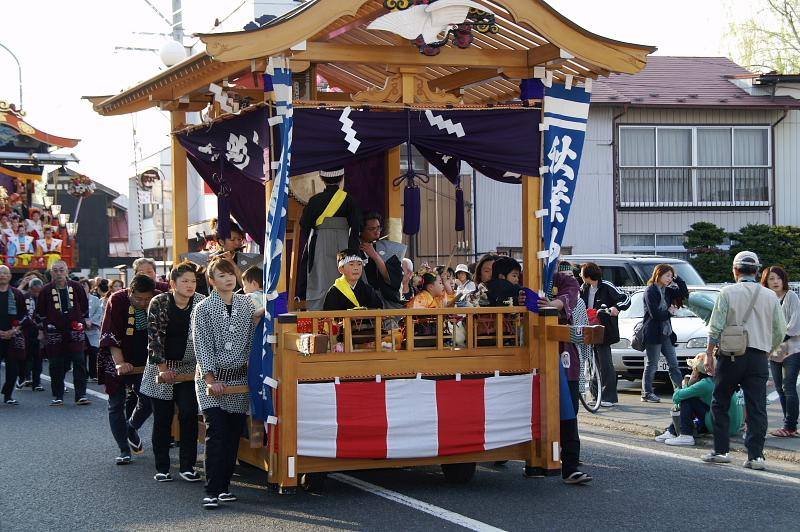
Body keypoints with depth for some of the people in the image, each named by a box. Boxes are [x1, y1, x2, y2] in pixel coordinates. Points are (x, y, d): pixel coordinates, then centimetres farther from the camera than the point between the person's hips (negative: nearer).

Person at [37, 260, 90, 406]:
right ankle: (57, 396, 12)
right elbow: (40, 313, 10)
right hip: (54, 334, 0)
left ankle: (81, 395, -1)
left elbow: (85, 307, 16)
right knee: (56, 366, 3)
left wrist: (84, 322, 11)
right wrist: (43, 328, 7)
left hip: (75, 332, 0)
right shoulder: (46, 290, 2)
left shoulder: (76, 288, 4)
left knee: (79, 363, -4)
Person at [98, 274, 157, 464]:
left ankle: (131, 428, 34)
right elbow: (111, 336, -19)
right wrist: (119, 363, -28)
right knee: (116, 405, 0)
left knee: (148, 401, 3)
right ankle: (124, 451, 9)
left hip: (144, 362, 3)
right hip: (118, 362, -2)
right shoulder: (117, 301, -17)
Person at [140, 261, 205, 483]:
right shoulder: (158, 303, -9)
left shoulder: (202, 304, -5)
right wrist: (162, 368, -14)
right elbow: (154, 337, -10)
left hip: (189, 369, 1)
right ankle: (162, 468, 14)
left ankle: (187, 466, 4)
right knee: (162, 419, 4)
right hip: (161, 369, -1)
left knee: (189, 415, -6)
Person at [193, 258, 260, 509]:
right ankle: (212, 491, -10)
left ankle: (224, 486, 15)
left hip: (239, 377, 4)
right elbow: (202, 346, -6)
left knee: (234, 434, 5)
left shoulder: (246, 304, 9)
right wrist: (210, 379, -13)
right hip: (212, 377, -4)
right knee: (216, 433, -12)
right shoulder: (203, 309, -2)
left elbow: (251, 339, 12)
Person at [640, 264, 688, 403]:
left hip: (666, 332, 8)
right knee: (651, 364, -1)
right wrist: (670, 312, -4)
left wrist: (677, 279, 2)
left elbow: (684, 293, 10)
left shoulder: (667, 290, 13)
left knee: (673, 363, 5)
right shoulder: (650, 291, -11)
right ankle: (646, 394, 6)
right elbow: (654, 314, -18)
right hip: (653, 333, -8)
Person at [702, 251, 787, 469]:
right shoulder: (770, 296, 4)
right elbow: (780, 331, 7)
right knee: (756, 408, 3)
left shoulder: (727, 292, -4)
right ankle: (755, 455, -2)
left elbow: (715, 327, -6)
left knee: (720, 404, 11)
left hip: (730, 355, -2)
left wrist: (709, 354, 1)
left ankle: (721, 450, 10)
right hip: (758, 357, 2)